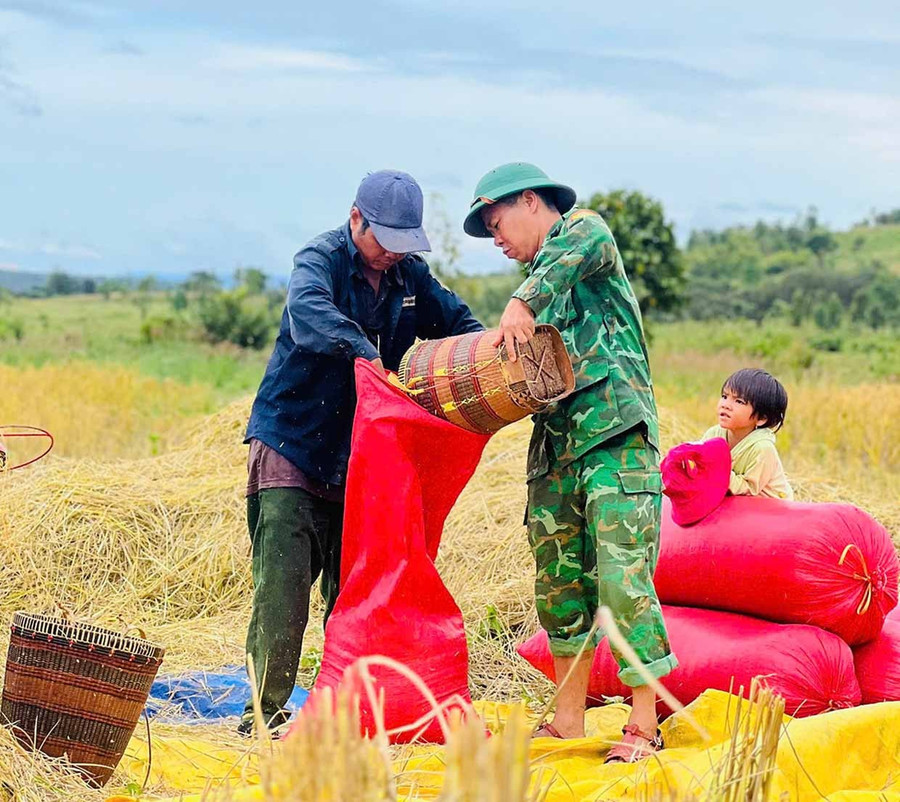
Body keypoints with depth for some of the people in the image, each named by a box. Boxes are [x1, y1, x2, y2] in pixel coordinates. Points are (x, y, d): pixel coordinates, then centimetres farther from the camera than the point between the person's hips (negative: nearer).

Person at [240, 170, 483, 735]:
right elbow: (308, 313, -32)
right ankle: (264, 718, -2)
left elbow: (458, 321, 19)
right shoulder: (321, 259, -11)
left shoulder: (410, 276, 7)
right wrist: (364, 350, -48)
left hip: (359, 459, 6)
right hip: (291, 449, -6)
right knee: (283, 593, -9)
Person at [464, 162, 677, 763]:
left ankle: (644, 726, -7)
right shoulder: (542, 275, 27)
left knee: (623, 578, -12)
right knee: (559, 582, 8)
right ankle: (568, 723, 16)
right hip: (556, 444, 8)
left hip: (616, 436, -8)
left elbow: (581, 248, -21)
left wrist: (521, 304, -27)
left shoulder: (585, 228, 5)